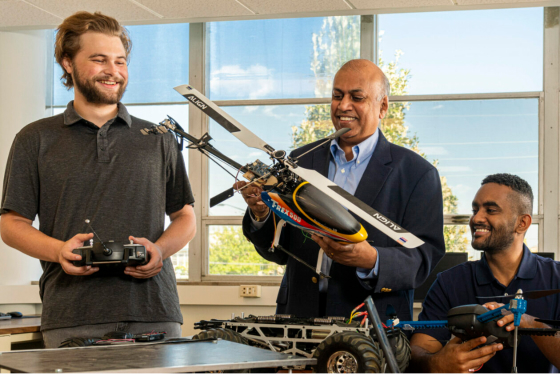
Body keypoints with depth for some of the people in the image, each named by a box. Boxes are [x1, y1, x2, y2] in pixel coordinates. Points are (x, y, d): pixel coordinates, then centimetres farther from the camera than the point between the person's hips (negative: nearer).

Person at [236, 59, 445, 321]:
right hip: (299, 322, 3)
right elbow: (280, 252, 15)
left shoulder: (417, 173, 3)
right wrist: (261, 214, -5)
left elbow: (426, 259, -5)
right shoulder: (301, 161, 15)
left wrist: (371, 260, -22)